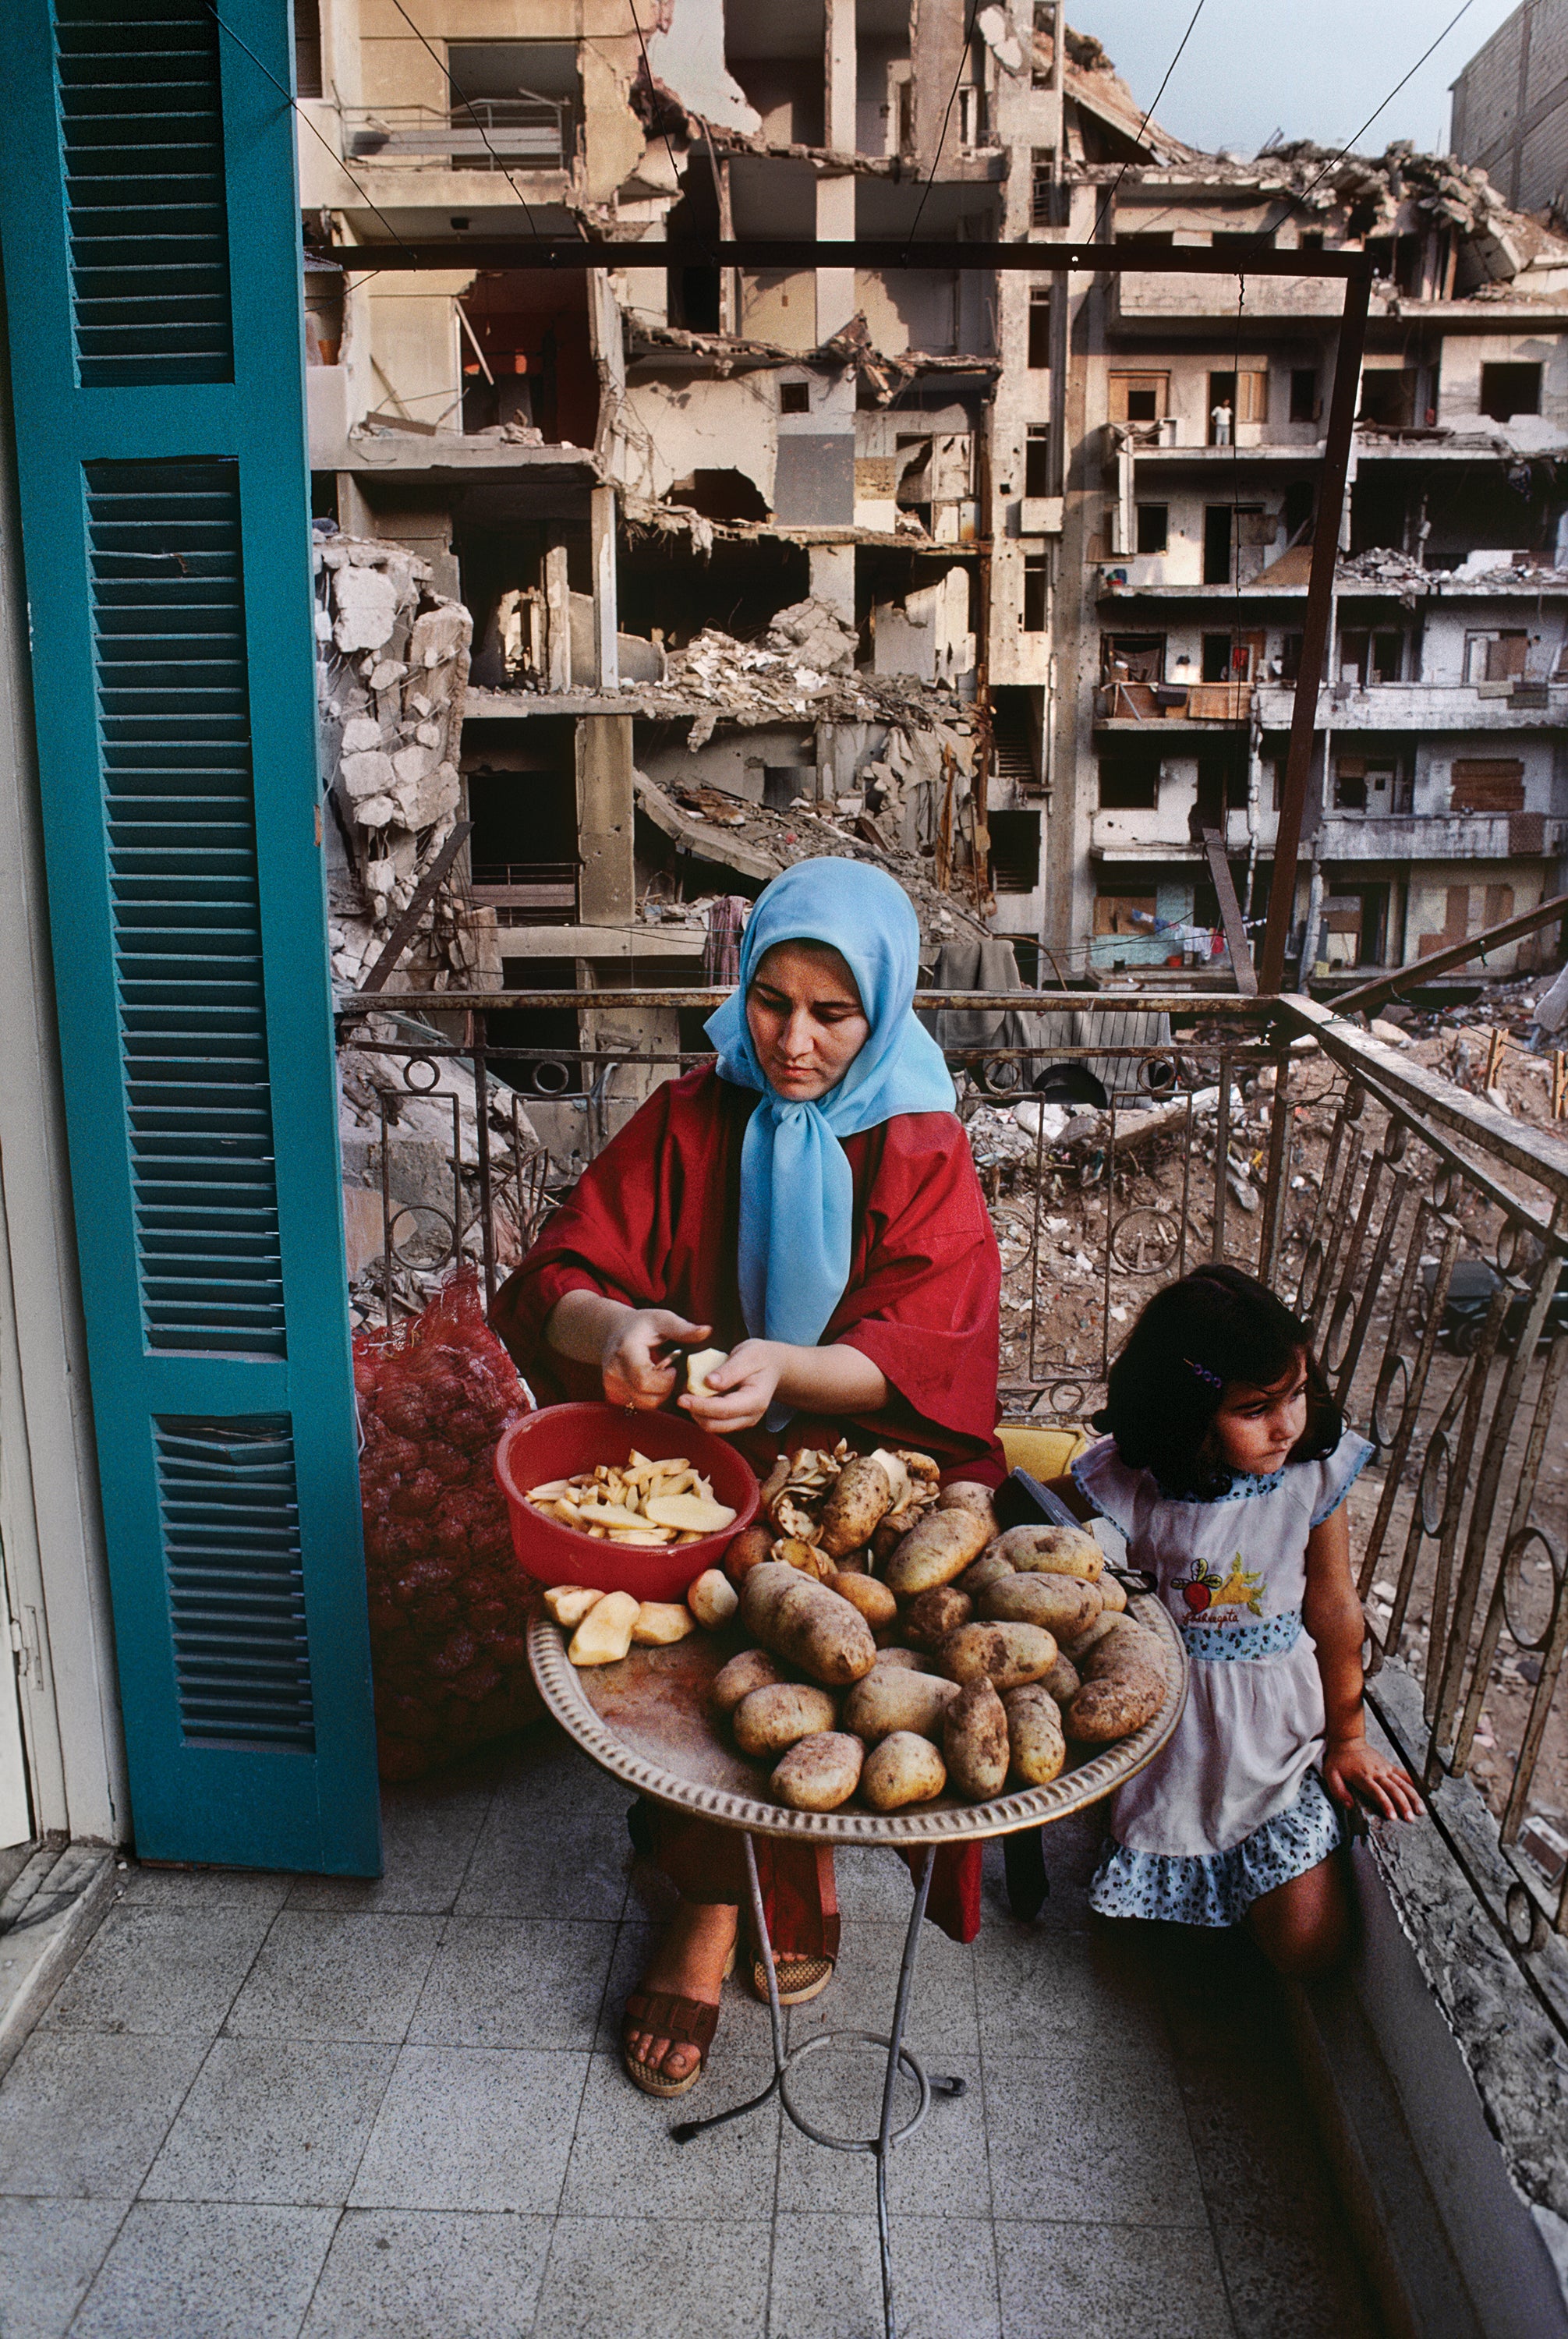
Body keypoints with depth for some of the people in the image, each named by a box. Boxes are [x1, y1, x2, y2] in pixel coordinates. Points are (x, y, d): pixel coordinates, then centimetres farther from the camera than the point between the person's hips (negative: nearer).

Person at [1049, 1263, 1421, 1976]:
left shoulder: (1315, 1468, -17)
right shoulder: (1130, 1477, -22)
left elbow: (1333, 1605, -3)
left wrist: (1348, 1738, 6)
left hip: (1279, 1723, 1)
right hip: (1169, 1721, -1)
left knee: (1307, 1944, -3)